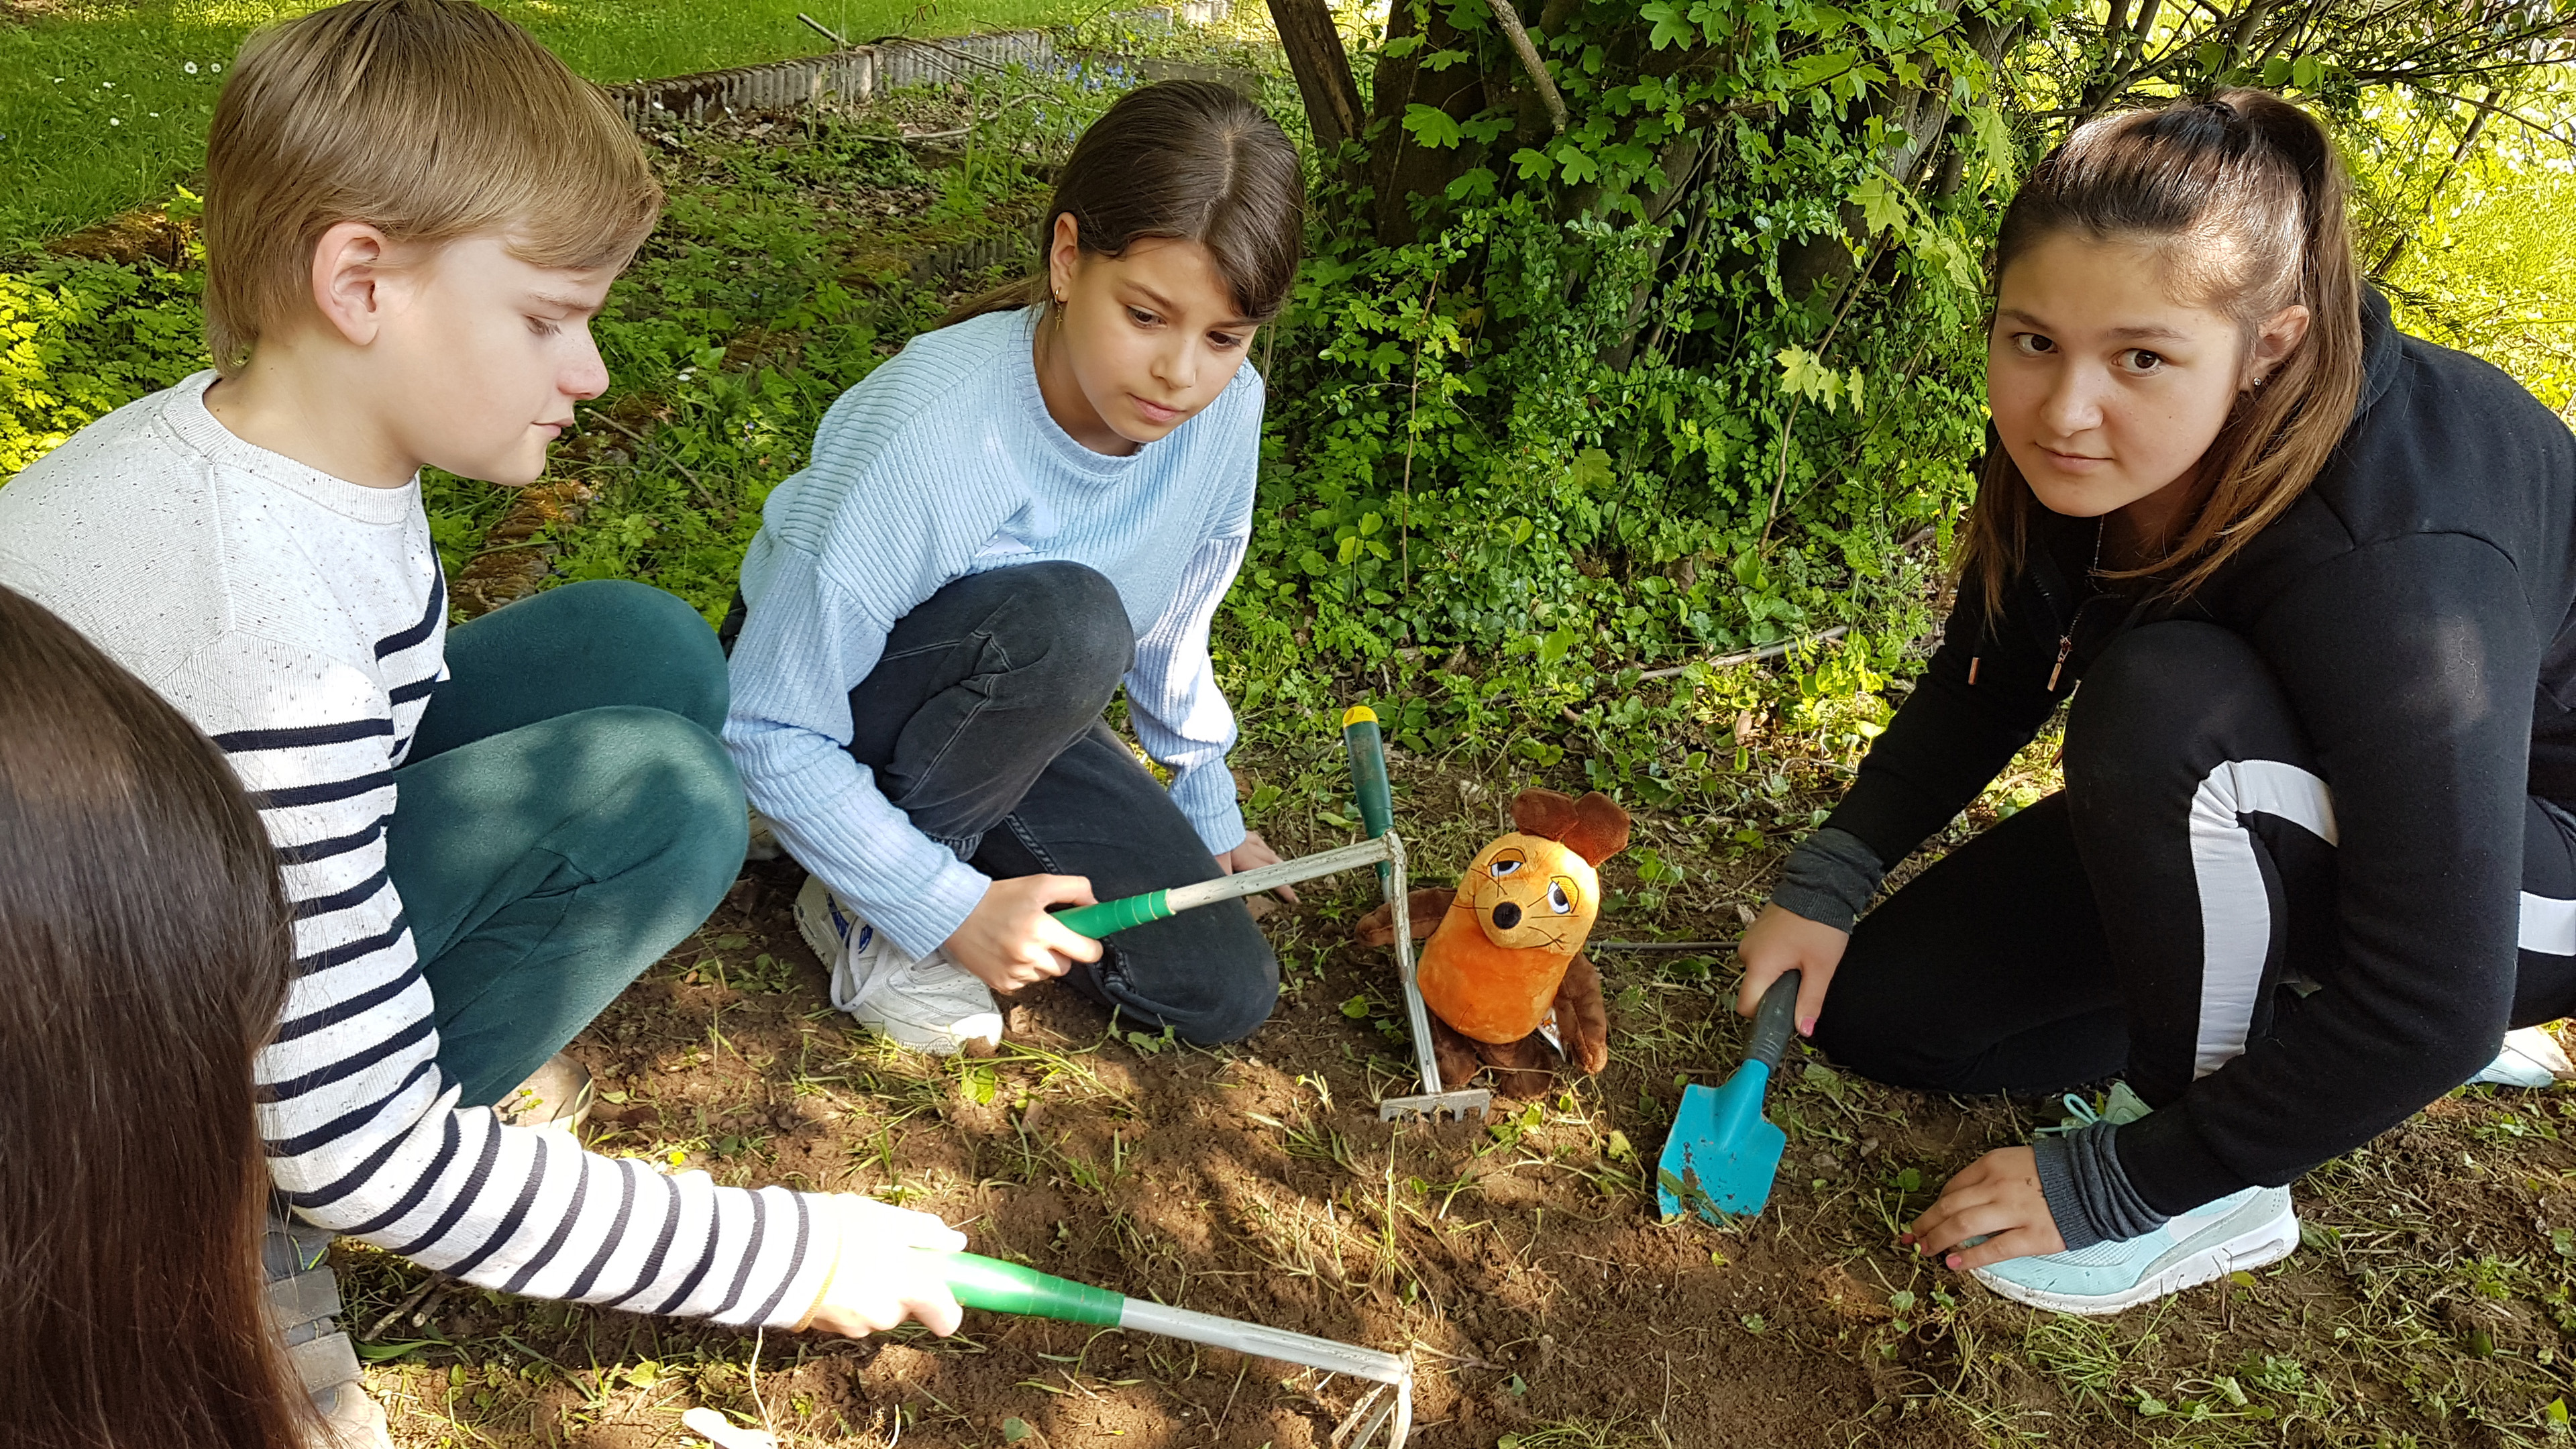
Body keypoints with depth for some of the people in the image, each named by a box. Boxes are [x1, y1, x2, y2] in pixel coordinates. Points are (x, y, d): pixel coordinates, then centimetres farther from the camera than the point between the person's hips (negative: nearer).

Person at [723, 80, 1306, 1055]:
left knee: (1221, 993, -7)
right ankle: (864, 903, -14)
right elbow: (768, 734, -27)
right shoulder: (925, 436, -35)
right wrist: (948, 907, -27)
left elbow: (1173, 630, 4)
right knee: (1067, 620, -38)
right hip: (824, 705, -5)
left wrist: (1209, 818, 13)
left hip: (1011, 706, 5)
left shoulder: (1227, 408, -16)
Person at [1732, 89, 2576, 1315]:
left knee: (2167, 706, -37)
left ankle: (2214, 1190, -15)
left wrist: (2118, 1187, -26)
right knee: (1876, 1011, 0)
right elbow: (1987, 684, 0)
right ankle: (2288, 1013, 11)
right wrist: (1828, 882, -10)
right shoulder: (2072, 450, -18)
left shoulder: (2395, 567, -38)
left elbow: (2438, 1008, -33)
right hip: (2221, 812, 6)